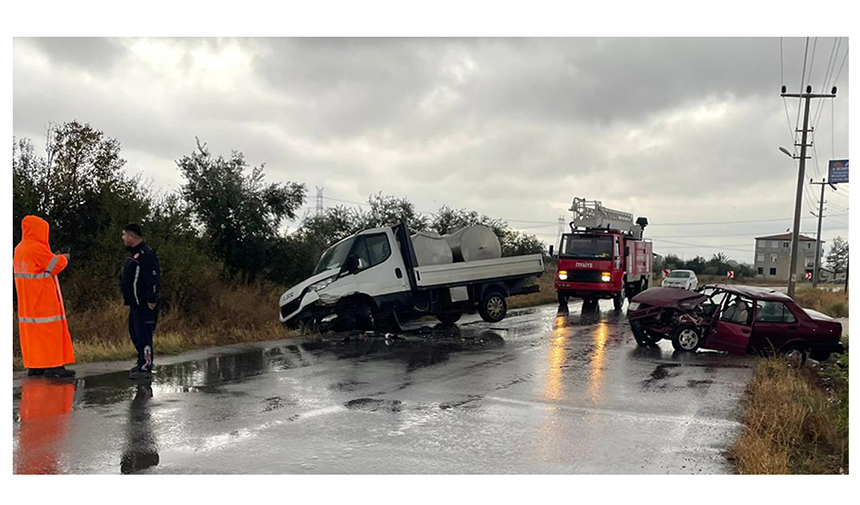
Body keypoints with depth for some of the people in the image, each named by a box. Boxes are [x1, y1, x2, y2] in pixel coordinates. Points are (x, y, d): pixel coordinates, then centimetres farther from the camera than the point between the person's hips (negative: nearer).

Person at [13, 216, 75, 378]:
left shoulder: (19, 248, 11)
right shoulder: (38, 247, -16)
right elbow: (55, 266, -12)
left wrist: (54, 257, 16)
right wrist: (62, 258, 7)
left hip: (26, 299, 9)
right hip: (43, 298, -9)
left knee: (30, 330, 10)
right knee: (49, 328, -6)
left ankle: (33, 366, 13)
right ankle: (52, 365, -8)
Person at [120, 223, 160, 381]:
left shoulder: (146, 254, -14)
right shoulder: (134, 253, 19)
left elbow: (153, 278, -21)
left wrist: (152, 300, -25)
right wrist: (128, 298, 22)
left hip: (144, 304, -11)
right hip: (135, 303, 11)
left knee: (143, 335, -11)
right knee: (134, 333, 16)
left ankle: (146, 368, -10)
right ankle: (142, 362, 27)